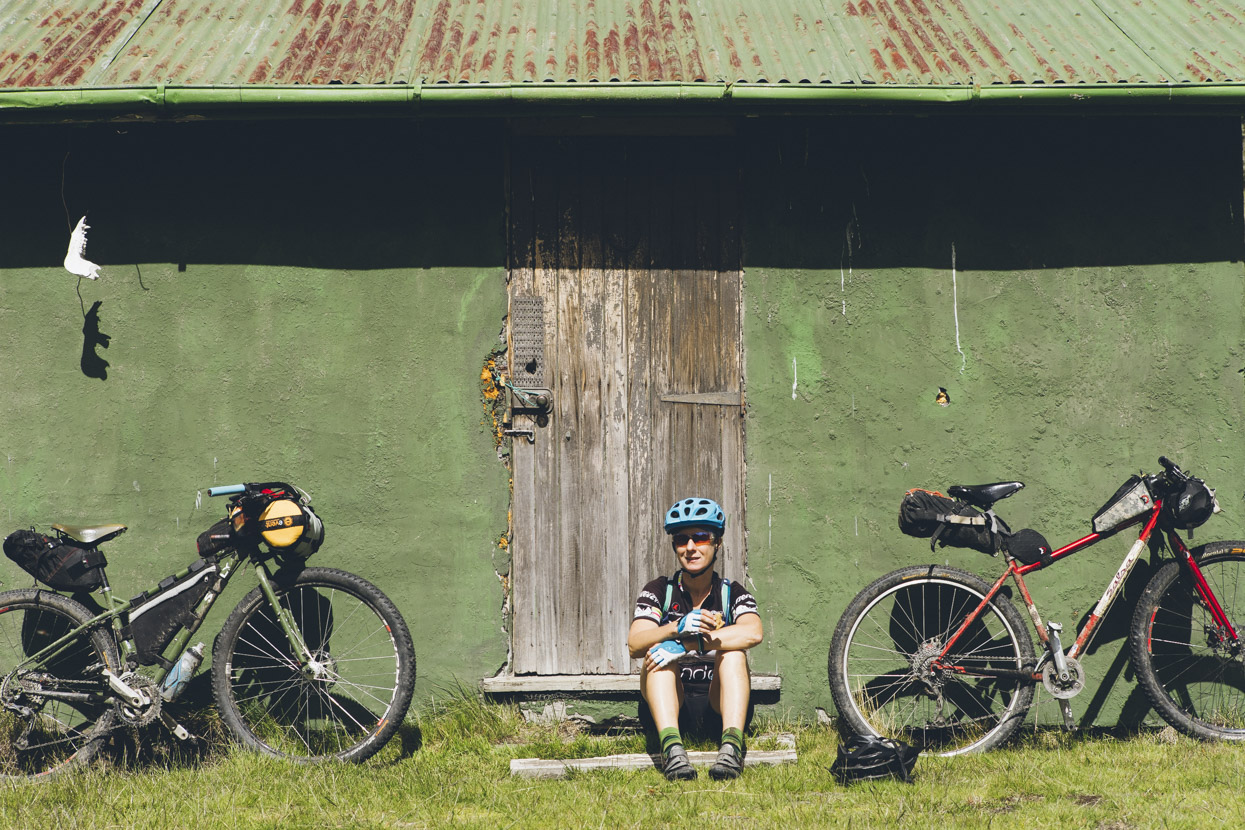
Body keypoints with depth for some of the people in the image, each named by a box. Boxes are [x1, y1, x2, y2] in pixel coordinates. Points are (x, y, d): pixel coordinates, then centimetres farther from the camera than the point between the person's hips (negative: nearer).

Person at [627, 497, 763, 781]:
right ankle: (671, 745, -45)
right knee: (661, 650, -25)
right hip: (673, 702, 0)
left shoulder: (733, 593, 4)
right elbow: (635, 644, -12)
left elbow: (753, 633, -20)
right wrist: (677, 628, -33)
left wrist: (687, 646, -30)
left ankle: (732, 745, -43)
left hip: (718, 703, 0)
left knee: (733, 651, -25)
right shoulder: (659, 591, 5)